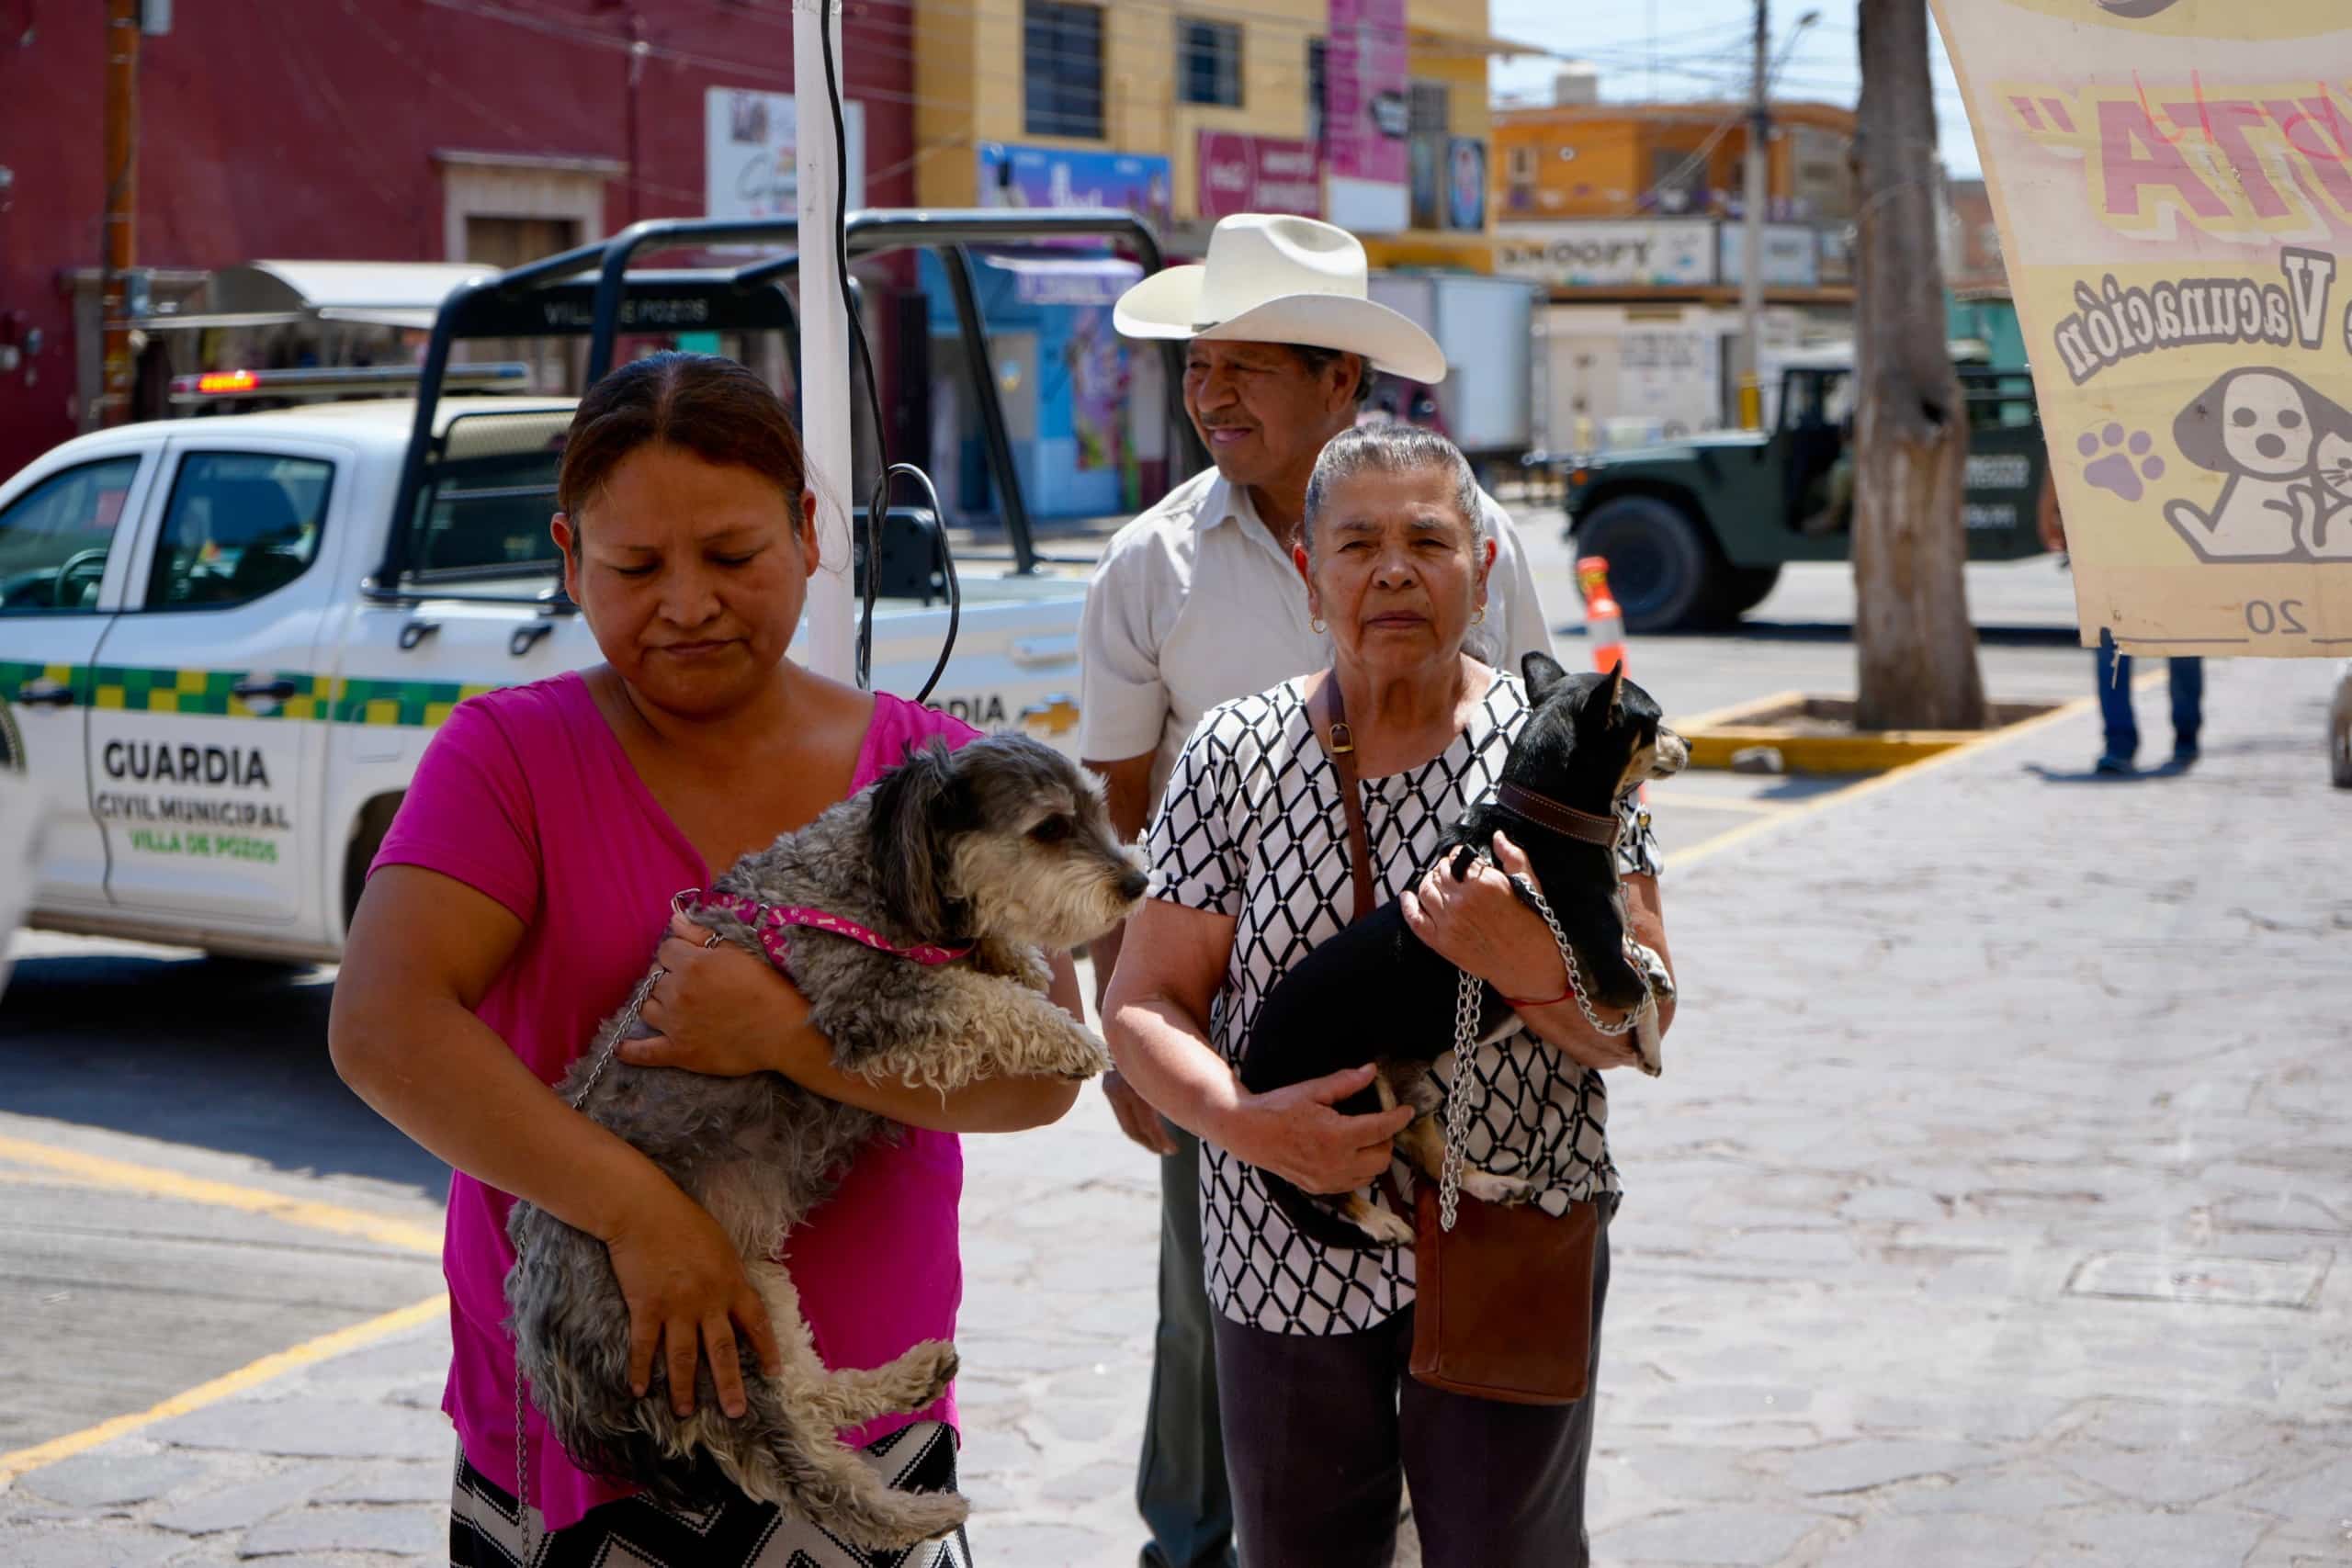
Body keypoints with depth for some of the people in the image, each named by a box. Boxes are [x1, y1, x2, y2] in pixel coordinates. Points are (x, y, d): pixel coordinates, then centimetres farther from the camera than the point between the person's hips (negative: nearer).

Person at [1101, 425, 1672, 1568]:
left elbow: (1641, 1027, -5)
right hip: (1286, 1252, 1)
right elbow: (1144, 1004, -2)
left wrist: (1533, 968, -26)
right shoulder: (1236, 755, -1)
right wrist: (1238, 1117, -21)